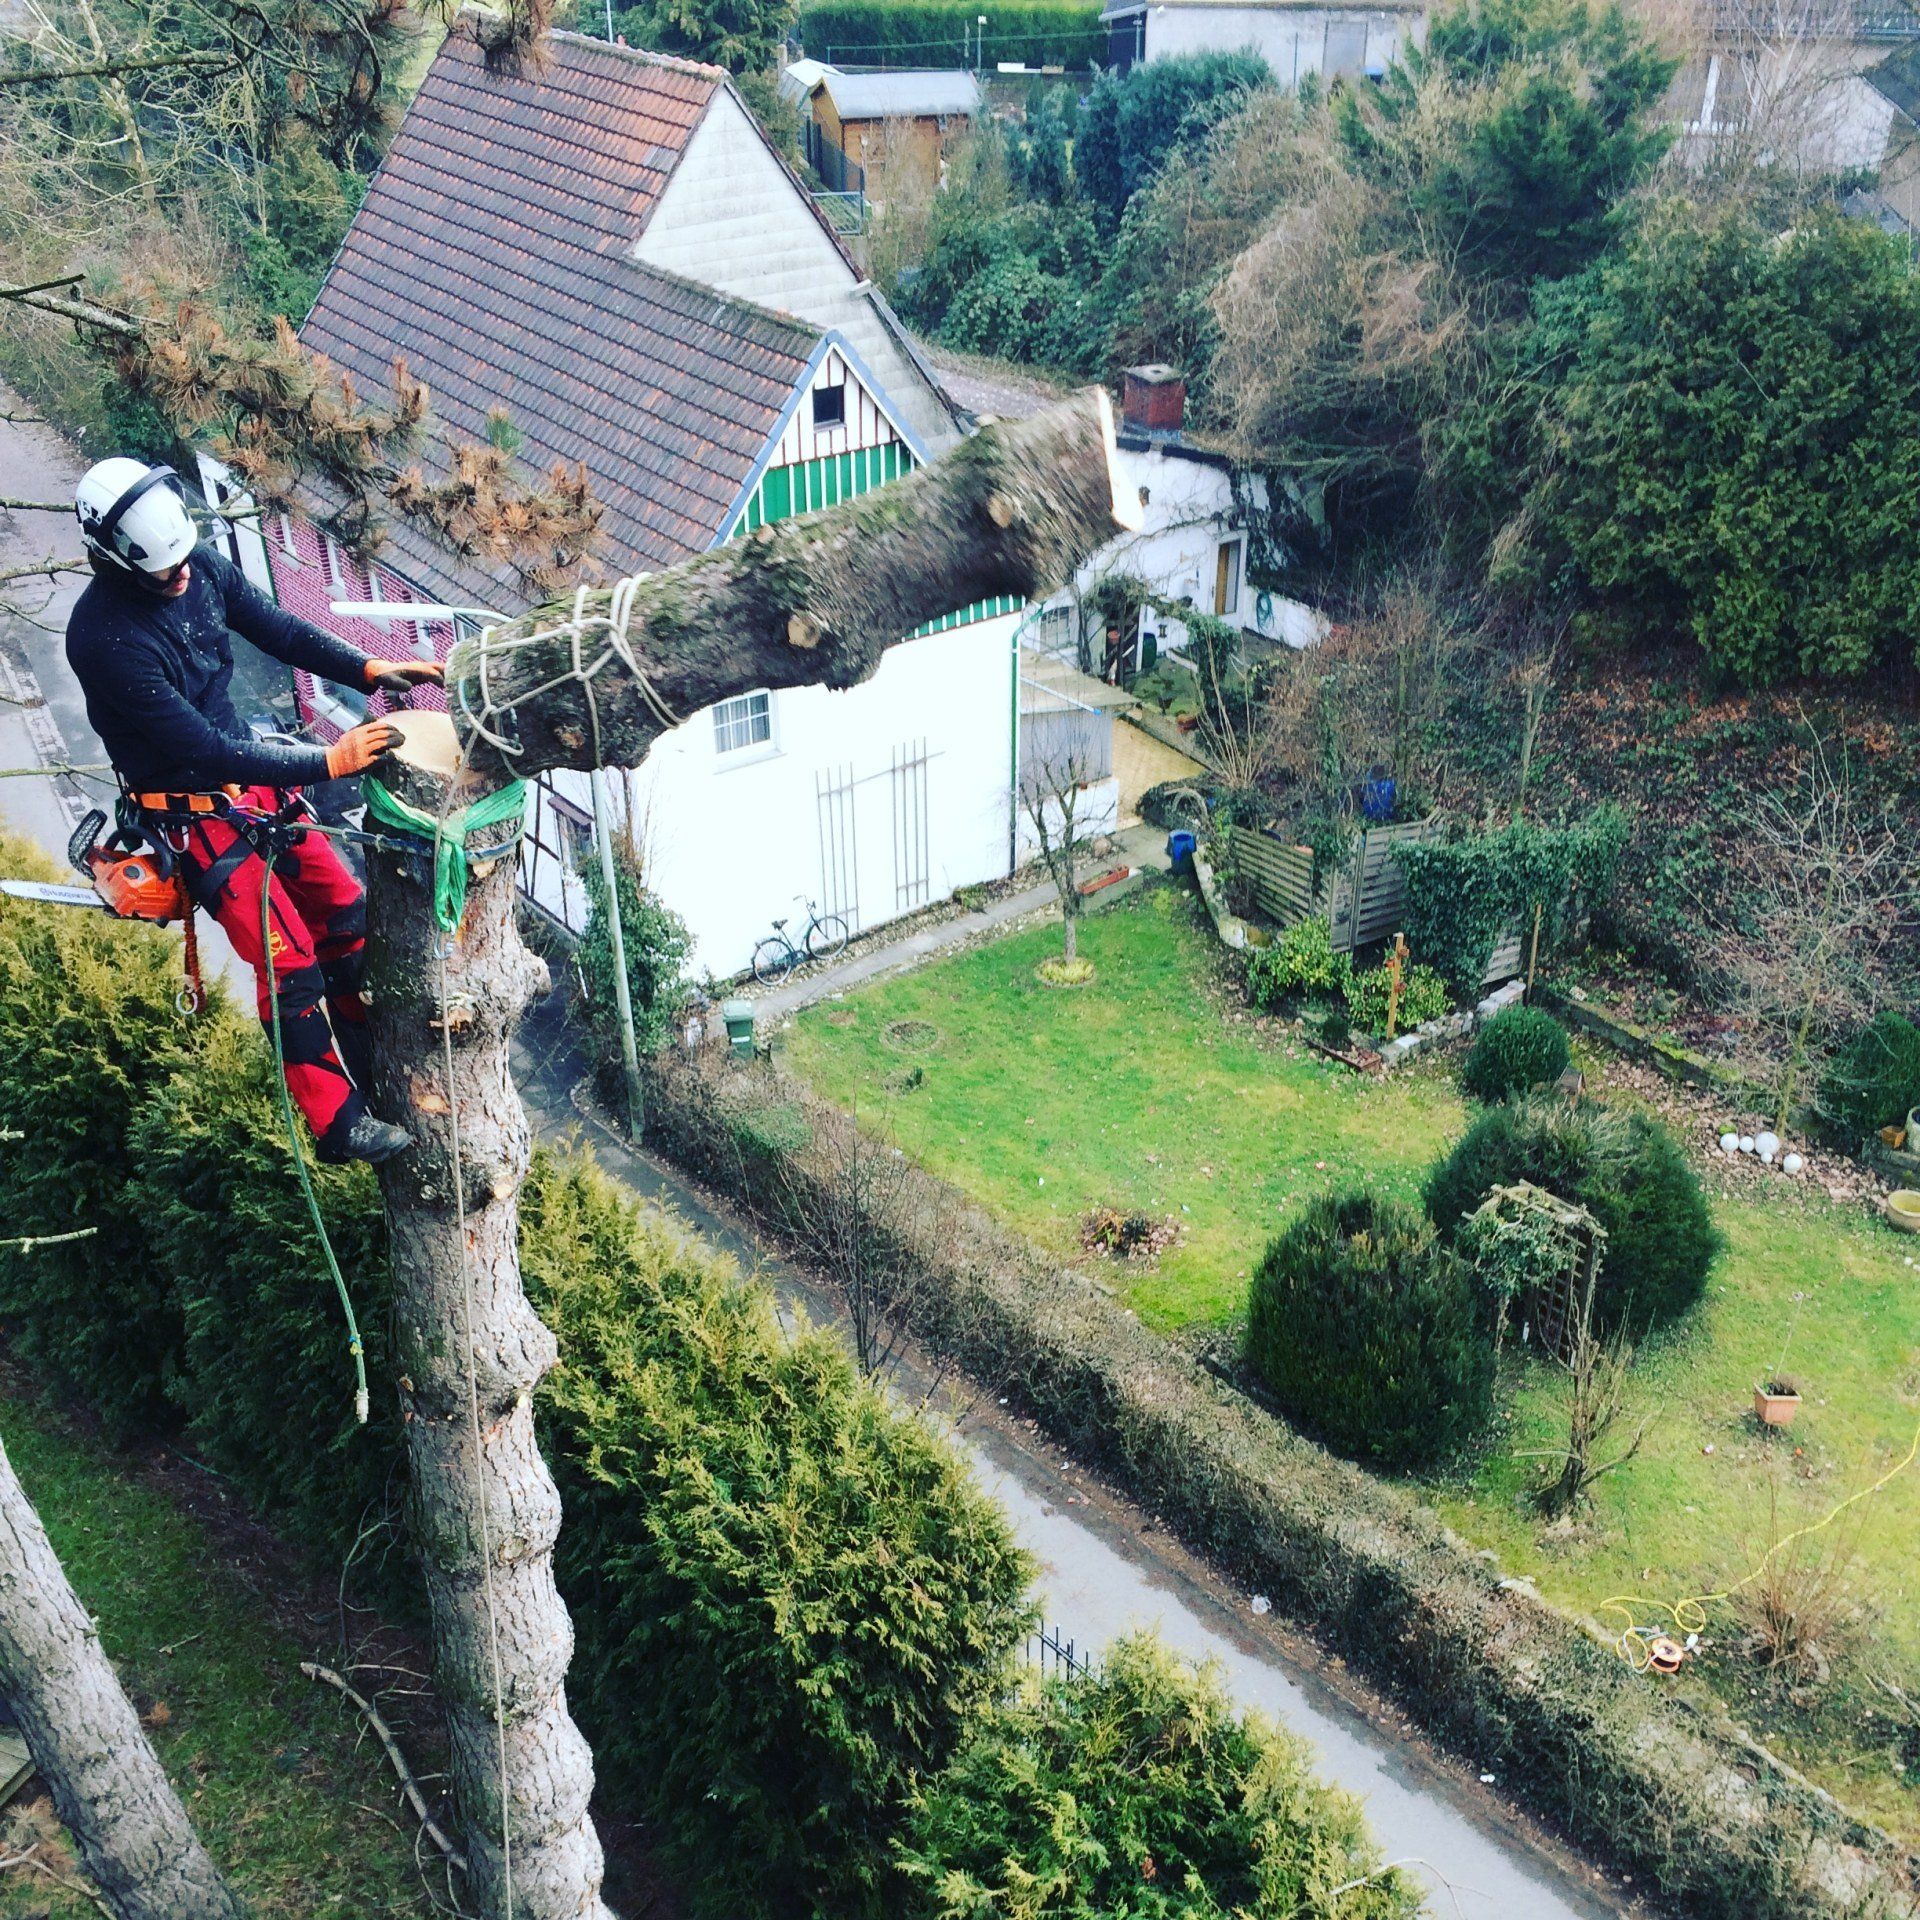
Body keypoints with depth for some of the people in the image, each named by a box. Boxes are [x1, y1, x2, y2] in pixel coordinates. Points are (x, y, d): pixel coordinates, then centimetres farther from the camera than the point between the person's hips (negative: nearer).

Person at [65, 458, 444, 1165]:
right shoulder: (105, 636, -30)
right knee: (290, 961, -9)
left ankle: (360, 1055, 30)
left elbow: (278, 631, 3)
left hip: (248, 775, 7)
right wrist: (326, 763, -29)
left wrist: (369, 670, -12)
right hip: (194, 814, -7)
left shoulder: (200, 565, -9)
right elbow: (203, 750, -30)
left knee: (344, 909, 10)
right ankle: (337, 1121, 3)